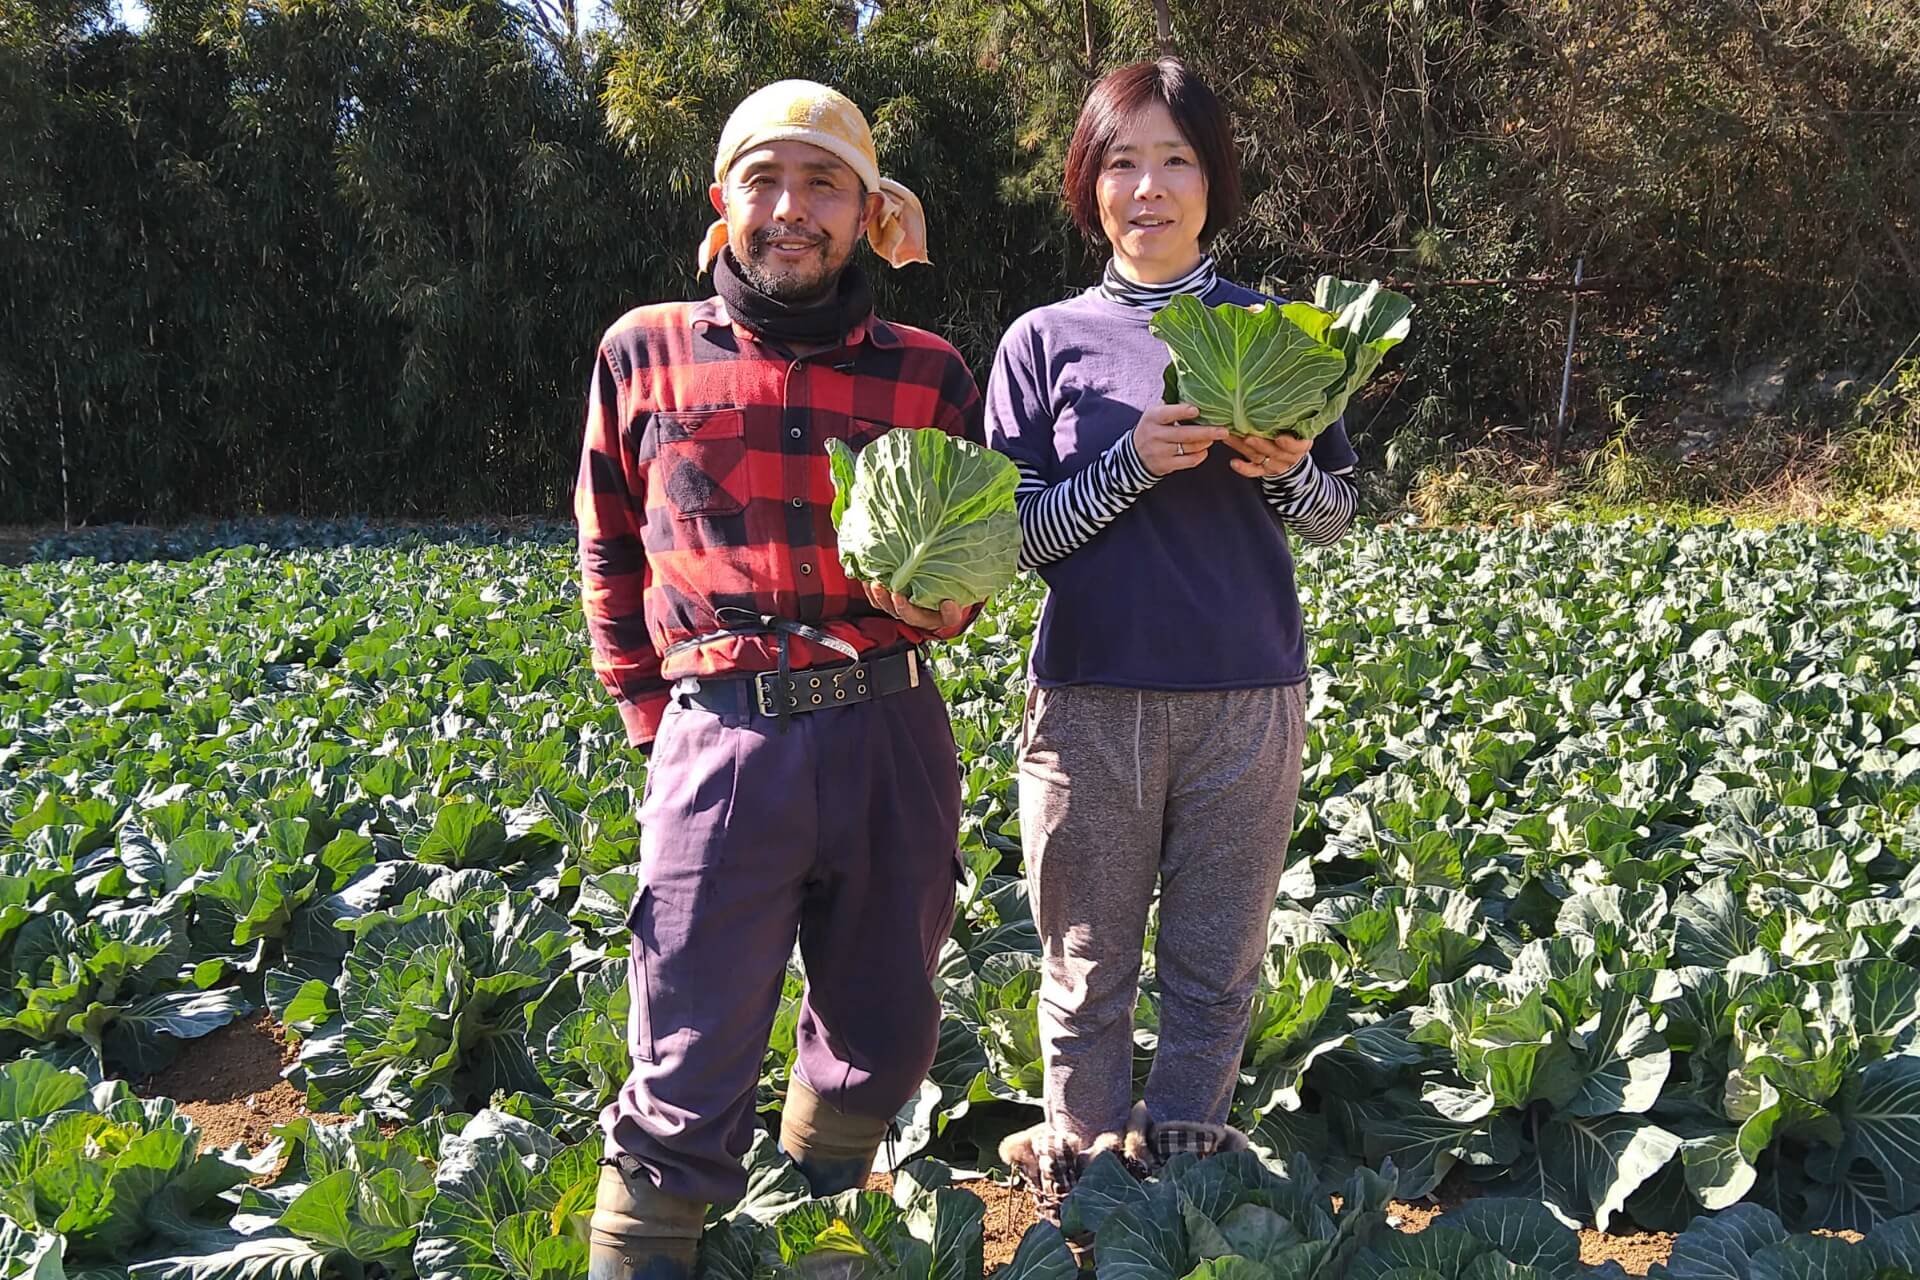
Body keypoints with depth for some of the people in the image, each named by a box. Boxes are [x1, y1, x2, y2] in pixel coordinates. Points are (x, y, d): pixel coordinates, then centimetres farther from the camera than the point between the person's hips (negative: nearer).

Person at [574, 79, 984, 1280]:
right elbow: (612, 555, 15)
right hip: (720, 740, -2)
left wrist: (943, 601, -7)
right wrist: (651, 715, 8)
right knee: (692, 1072, -1)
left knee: (885, 1034, 15)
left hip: (891, 735, 2)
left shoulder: (929, 374, 6)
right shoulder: (648, 352, 6)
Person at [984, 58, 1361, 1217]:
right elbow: (1017, 538, -2)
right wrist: (1132, 462, -17)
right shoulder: (1045, 341, 3)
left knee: (1217, 970, 8)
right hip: (1093, 697, -1)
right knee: (1088, 972, 8)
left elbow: (1337, 519, 9)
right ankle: (1083, 1191, 25)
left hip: (1249, 698, 1)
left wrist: (1288, 469, -13)